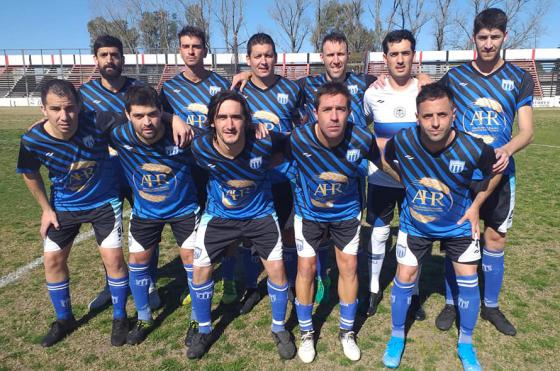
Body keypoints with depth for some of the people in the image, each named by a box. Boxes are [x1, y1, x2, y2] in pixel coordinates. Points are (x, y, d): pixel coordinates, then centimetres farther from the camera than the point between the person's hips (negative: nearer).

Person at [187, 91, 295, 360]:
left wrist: (267, 165, -15)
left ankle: (279, 329, 24)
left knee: (276, 269, -3)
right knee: (200, 269, 2)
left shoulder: (263, 143, -29)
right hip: (219, 214, 1)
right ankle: (204, 330, 28)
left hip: (260, 213, -1)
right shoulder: (201, 148, -25)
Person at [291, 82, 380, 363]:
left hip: (347, 211, 1)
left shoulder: (362, 139, -25)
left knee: (349, 267, 7)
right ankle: (306, 334, 25)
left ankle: (347, 333, 30)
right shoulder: (298, 139, -29)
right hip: (309, 211, -1)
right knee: (306, 268, 2)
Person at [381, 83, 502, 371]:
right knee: (404, 278, 3)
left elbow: (494, 172, -5)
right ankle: (397, 336, 27)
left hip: (458, 224, 0)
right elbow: (387, 161, -1)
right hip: (415, 223, 0)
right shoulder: (402, 141, -27)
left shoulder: (472, 149, -29)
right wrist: (410, 186, -3)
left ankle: (465, 344, 30)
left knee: (468, 280, 5)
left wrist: (476, 205, -7)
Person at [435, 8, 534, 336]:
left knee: (496, 239, 10)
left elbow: (527, 131, -1)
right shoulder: (455, 76, 2)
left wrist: (507, 149, -22)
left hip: (499, 174, 1)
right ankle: (452, 303, 24)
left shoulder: (520, 79, 3)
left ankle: (491, 306, 29)